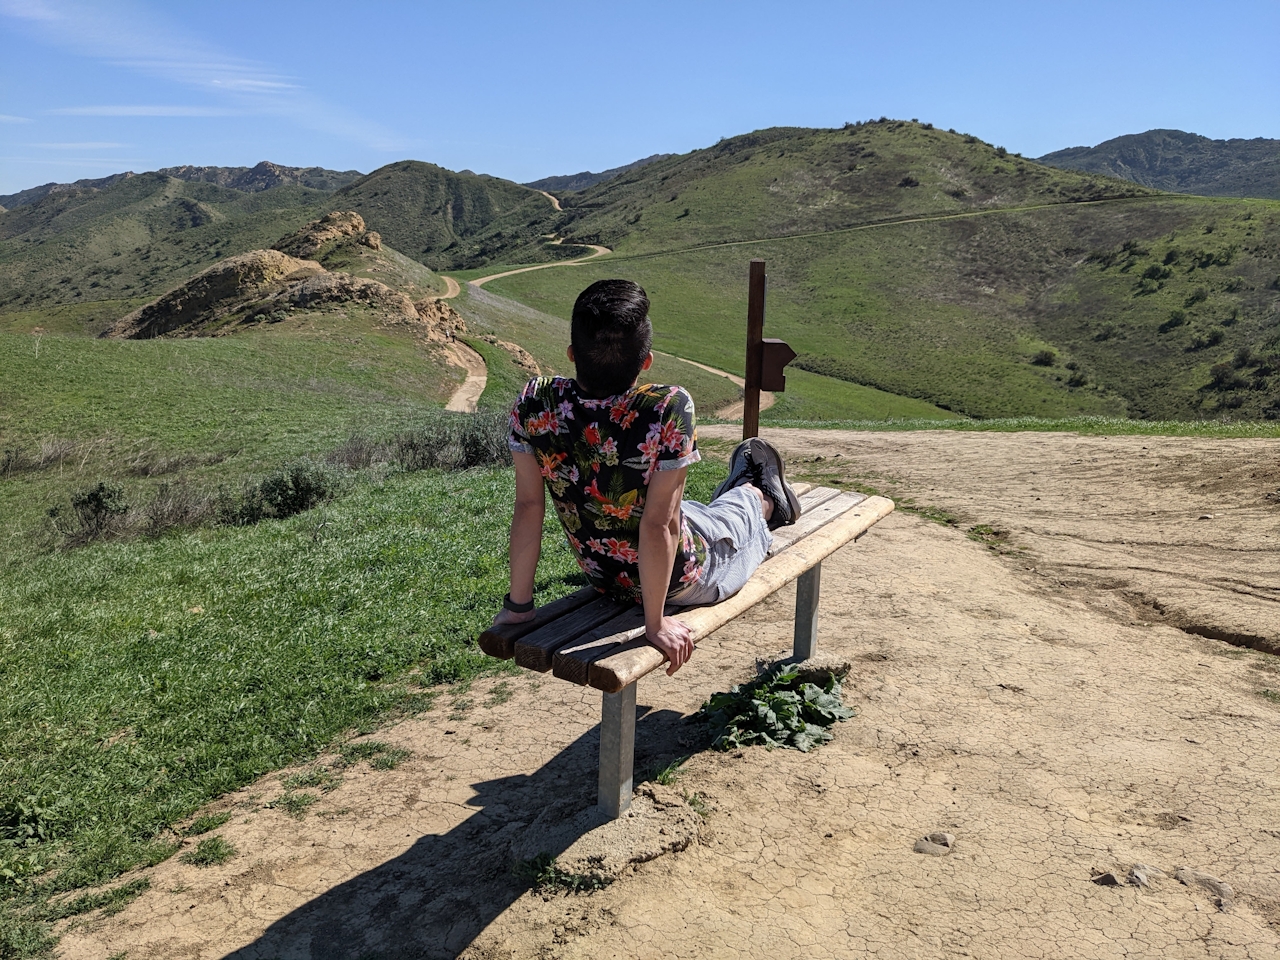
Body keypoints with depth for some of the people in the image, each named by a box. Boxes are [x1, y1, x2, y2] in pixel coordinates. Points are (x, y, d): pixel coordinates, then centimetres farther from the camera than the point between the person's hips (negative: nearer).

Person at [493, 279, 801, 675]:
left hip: (602, 578, 4)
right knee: (741, 511, 29)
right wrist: (655, 625, -20)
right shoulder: (668, 410, -37)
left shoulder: (534, 404, -26)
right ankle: (764, 501, 63)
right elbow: (658, 525, -33)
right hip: (679, 582, -4)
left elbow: (528, 505, -18)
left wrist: (518, 604, -8)